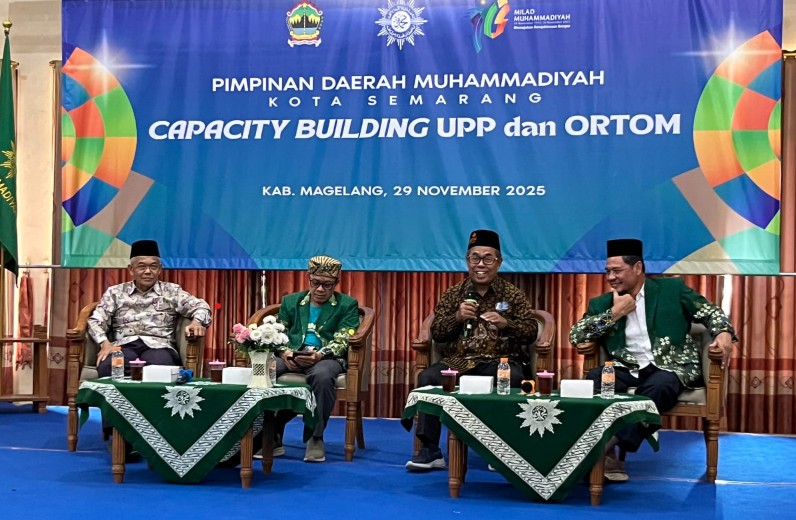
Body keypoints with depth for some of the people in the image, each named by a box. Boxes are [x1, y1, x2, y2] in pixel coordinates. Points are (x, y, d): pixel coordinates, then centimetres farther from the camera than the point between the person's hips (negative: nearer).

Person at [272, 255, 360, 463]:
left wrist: (320, 355, -21)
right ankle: (272, 436, -16)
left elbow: (342, 341, -1)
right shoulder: (290, 301, 21)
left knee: (322, 375, -40)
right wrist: (284, 352, -11)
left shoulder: (347, 305, 12)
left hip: (327, 358, -3)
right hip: (292, 356, 3)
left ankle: (316, 437, -23)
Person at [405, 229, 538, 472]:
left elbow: (531, 332, 2)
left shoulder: (513, 295, 8)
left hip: (498, 362, -1)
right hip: (458, 361, 2)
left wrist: (505, 324, -17)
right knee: (427, 378, -27)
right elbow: (436, 334, 8)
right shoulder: (453, 294, 12)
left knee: (512, 379, -36)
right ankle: (430, 451, -17)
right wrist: (457, 317, -11)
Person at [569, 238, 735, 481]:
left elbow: (710, 311, 10)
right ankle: (601, 449, -32)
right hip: (627, 369, 2)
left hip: (670, 367, -2)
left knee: (657, 387, -37)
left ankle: (614, 448, -37)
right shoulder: (602, 303, 12)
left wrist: (724, 332, -12)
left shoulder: (672, 289, 8)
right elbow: (575, 336, 3)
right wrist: (614, 313, -4)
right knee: (593, 379, -28)